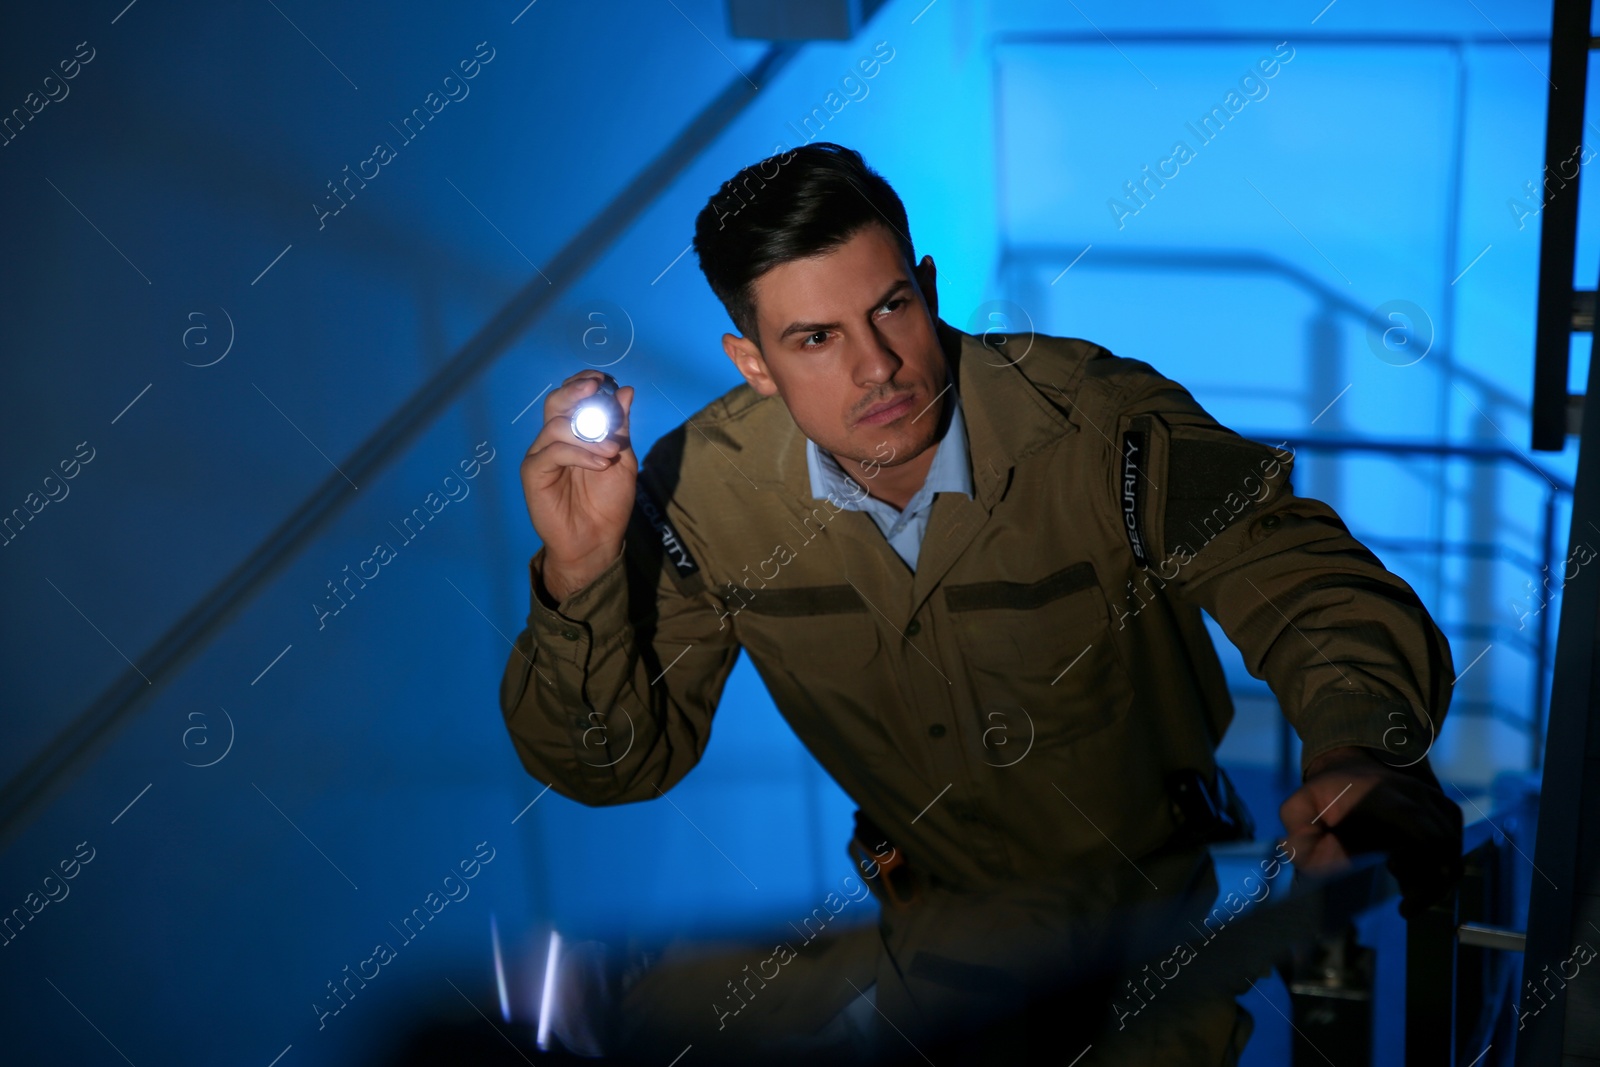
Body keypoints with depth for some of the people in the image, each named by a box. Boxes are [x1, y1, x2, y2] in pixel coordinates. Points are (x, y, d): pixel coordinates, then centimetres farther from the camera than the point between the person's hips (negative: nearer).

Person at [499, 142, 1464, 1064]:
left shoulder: (1103, 427, -23)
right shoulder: (704, 490, -13)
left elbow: (1330, 604, -24)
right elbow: (617, 759, -8)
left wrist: (1361, 758, -48)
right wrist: (582, 573, -28)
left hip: (1161, 890, -2)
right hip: (932, 915, 3)